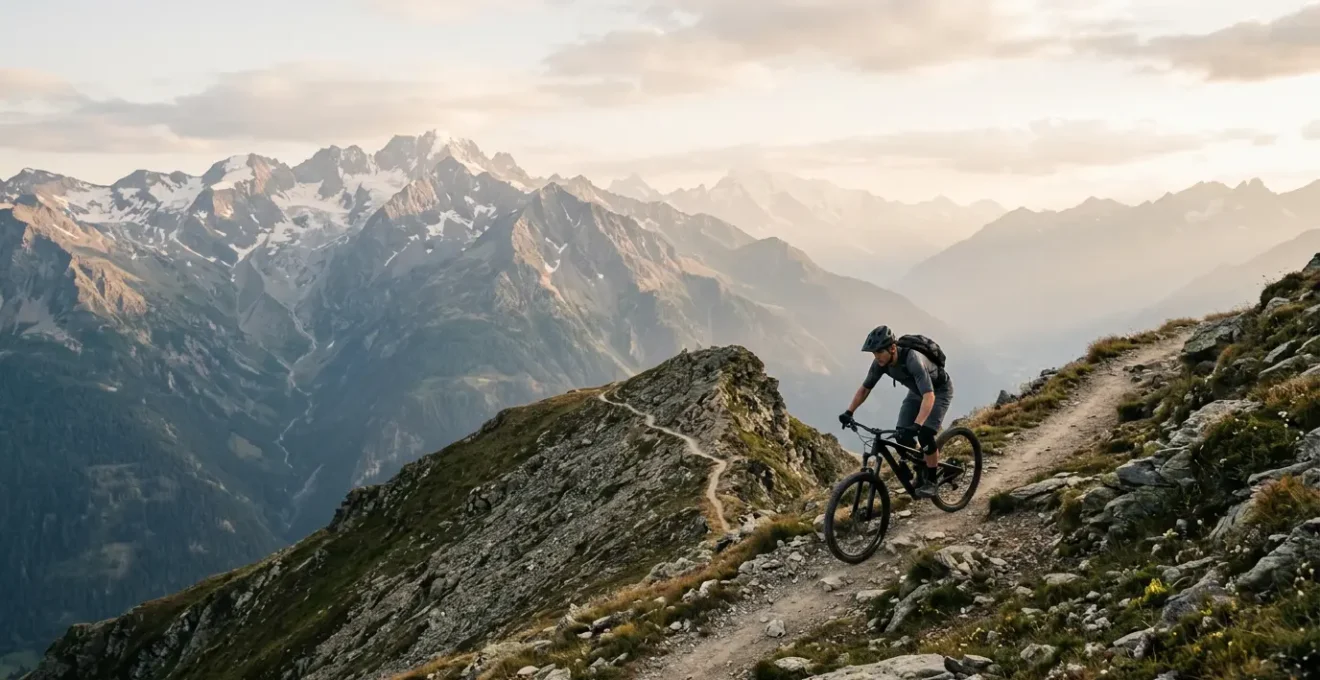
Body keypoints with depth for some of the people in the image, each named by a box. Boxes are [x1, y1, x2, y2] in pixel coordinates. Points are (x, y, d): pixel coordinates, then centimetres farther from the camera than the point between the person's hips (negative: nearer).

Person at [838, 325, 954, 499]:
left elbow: (929, 396, -50)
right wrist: (849, 412, -17)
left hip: (939, 389, -6)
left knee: (925, 434, -22)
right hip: (917, 390, 6)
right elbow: (865, 388, -6)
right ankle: (921, 474, 14)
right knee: (902, 436, -7)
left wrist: (916, 425, -61)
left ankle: (931, 481, -4)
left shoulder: (913, 359, -42)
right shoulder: (880, 363, -22)